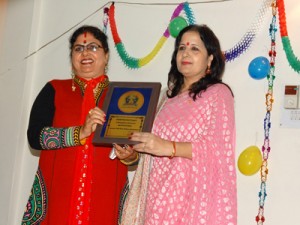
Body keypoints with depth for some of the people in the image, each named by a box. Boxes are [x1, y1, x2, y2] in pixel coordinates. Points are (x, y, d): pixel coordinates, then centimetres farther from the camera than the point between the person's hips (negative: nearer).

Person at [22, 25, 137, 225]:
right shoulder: (54, 90, 6)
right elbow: (35, 136, -6)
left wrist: (130, 155, -14)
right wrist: (81, 133, -17)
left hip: (106, 200, 1)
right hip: (58, 196, 0)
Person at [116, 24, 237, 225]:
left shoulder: (218, 93, -4)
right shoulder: (171, 95, 15)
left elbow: (219, 147, -14)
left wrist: (169, 147, -23)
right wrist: (133, 151, 2)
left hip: (192, 193, -5)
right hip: (161, 192, 6)